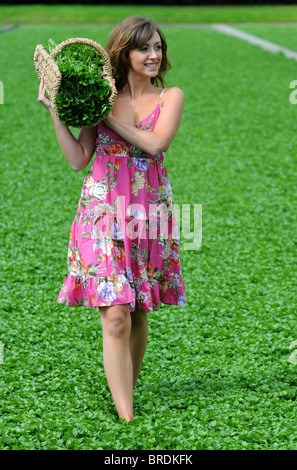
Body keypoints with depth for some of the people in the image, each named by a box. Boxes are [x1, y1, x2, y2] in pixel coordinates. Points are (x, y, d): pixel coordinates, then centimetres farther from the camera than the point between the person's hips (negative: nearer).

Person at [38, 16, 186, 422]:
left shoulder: (171, 97, 5)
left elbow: (156, 143, -13)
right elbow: (78, 159, 2)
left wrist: (108, 116, -9)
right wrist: (55, 111, -5)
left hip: (149, 215, 1)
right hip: (104, 211, -1)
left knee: (139, 315, 9)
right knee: (116, 316, -10)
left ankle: (127, 390, 30)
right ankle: (125, 416, -9)